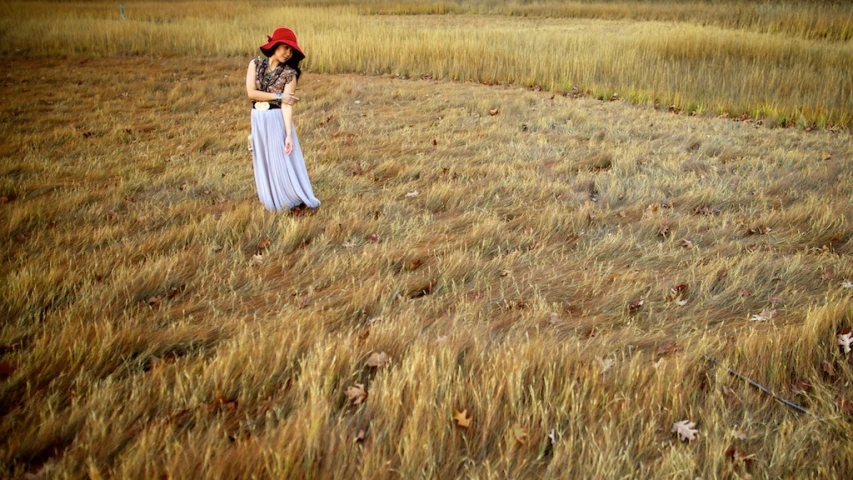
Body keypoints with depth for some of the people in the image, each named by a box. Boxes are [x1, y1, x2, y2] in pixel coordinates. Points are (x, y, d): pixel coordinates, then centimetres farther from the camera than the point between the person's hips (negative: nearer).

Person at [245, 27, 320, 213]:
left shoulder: (289, 73, -9)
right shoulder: (255, 64, -1)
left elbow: (287, 105, -16)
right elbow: (251, 93, -10)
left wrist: (289, 135, -24)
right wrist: (278, 96, -14)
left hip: (277, 120, -3)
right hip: (258, 120, 3)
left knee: (283, 160, -1)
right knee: (263, 161, 13)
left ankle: (296, 200, 10)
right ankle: (272, 199, 28)